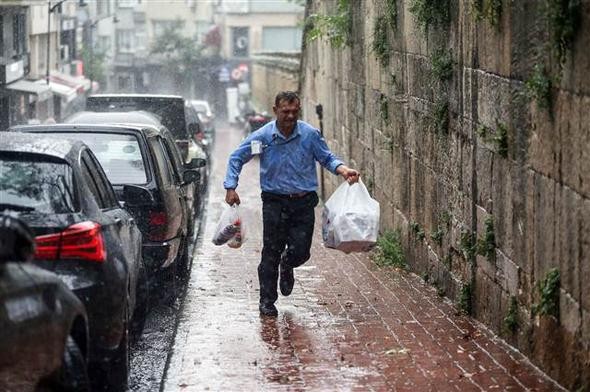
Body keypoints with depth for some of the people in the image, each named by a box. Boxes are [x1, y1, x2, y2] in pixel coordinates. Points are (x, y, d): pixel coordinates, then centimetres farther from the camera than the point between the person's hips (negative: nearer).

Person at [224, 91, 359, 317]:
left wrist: (343, 169, -12)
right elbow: (236, 159, 5)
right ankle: (267, 301, 13)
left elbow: (326, 158, 8)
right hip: (275, 202, -1)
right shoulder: (263, 136, -5)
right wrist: (231, 188, -4)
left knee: (300, 251, -3)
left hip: (304, 203, 1)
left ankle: (287, 267, 35)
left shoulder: (310, 134, -3)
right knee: (271, 253, -1)